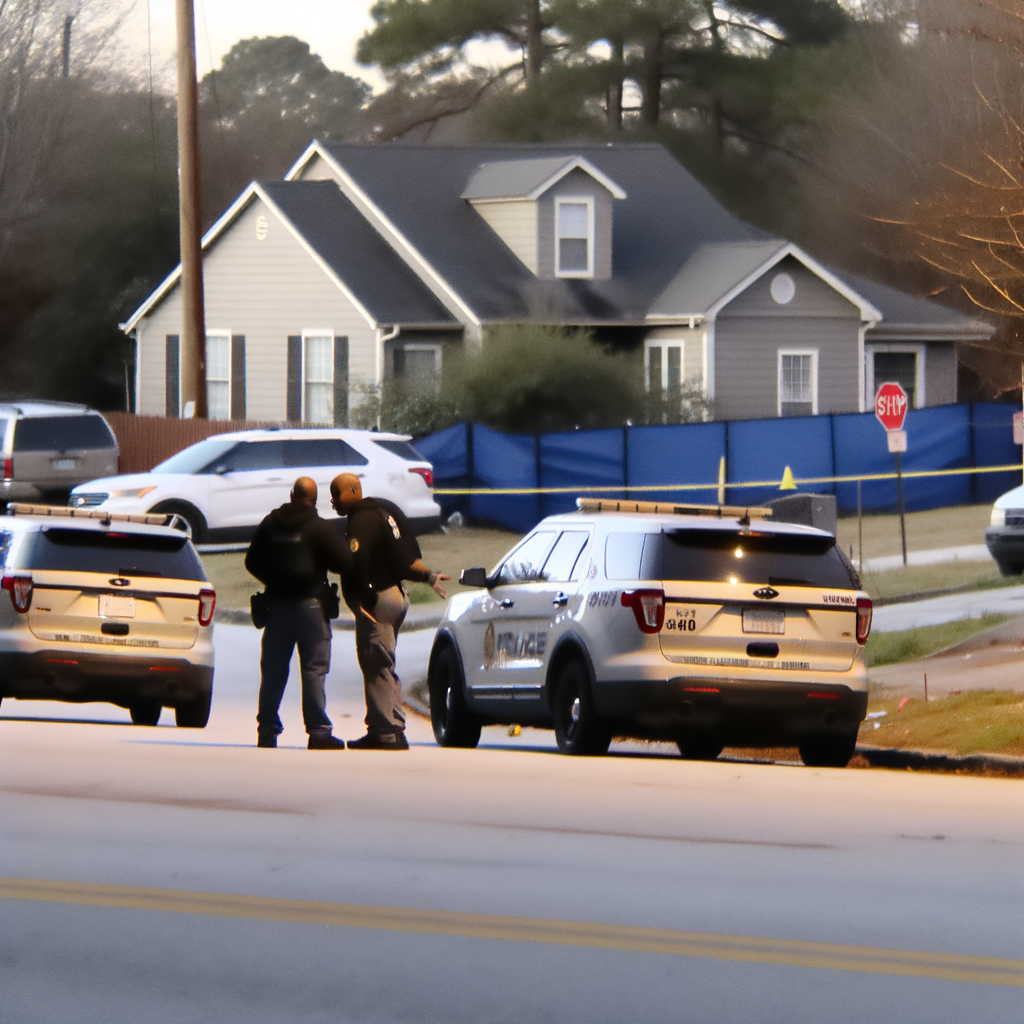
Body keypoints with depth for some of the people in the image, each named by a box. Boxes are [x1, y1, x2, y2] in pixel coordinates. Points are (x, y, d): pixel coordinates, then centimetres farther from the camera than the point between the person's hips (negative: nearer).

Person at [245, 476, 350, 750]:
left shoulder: (269, 524, 8)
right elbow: (342, 560, -8)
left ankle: (267, 731, 9)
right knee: (314, 669, -4)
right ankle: (318, 732, -9)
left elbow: (252, 562, 13)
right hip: (310, 603, -4)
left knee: (273, 672, 9)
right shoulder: (318, 527, -6)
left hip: (277, 604, 4)